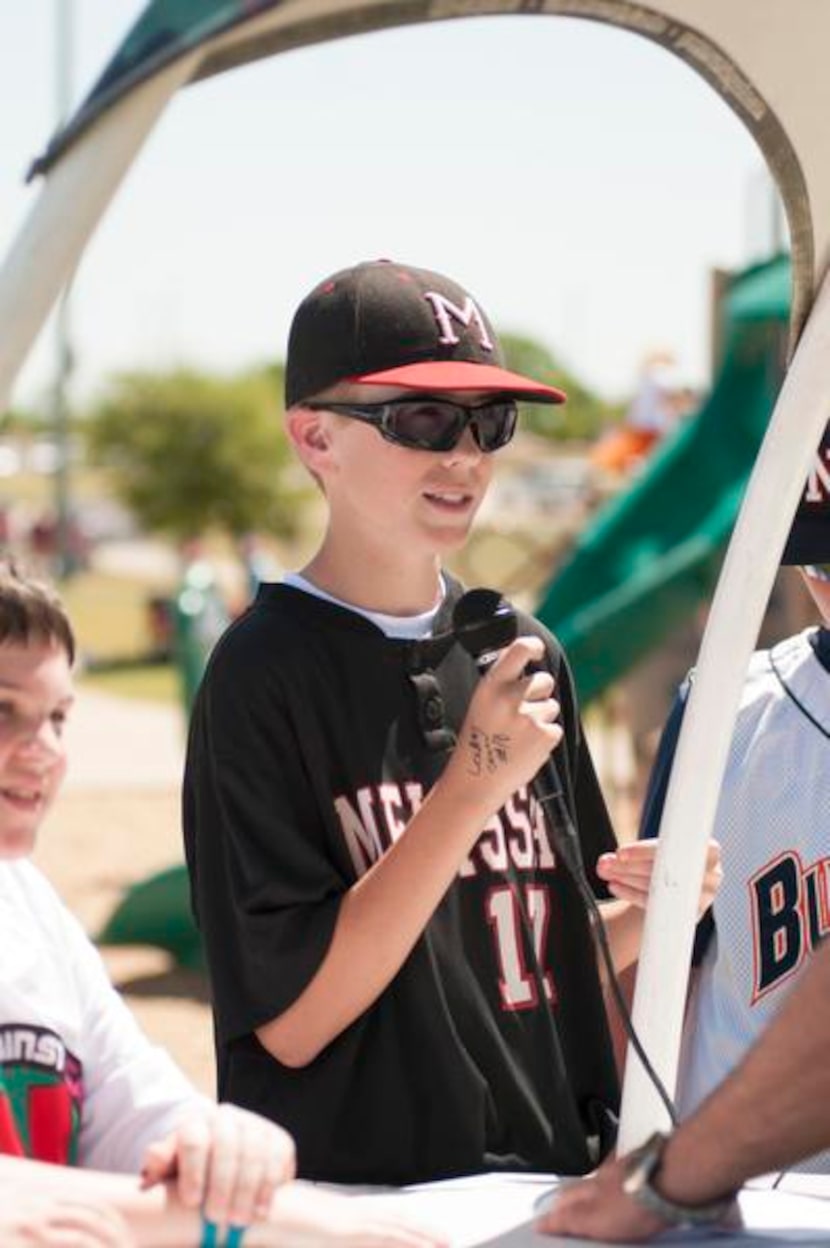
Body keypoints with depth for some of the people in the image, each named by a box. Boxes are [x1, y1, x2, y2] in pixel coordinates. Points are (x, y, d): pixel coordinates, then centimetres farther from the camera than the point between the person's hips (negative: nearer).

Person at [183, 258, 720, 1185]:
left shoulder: (524, 655, 12)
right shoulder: (264, 670, -7)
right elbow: (289, 1019, -12)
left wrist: (647, 914, 0)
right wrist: (471, 786, -15)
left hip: (557, 1178, 5)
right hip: (353, 1191, -5)